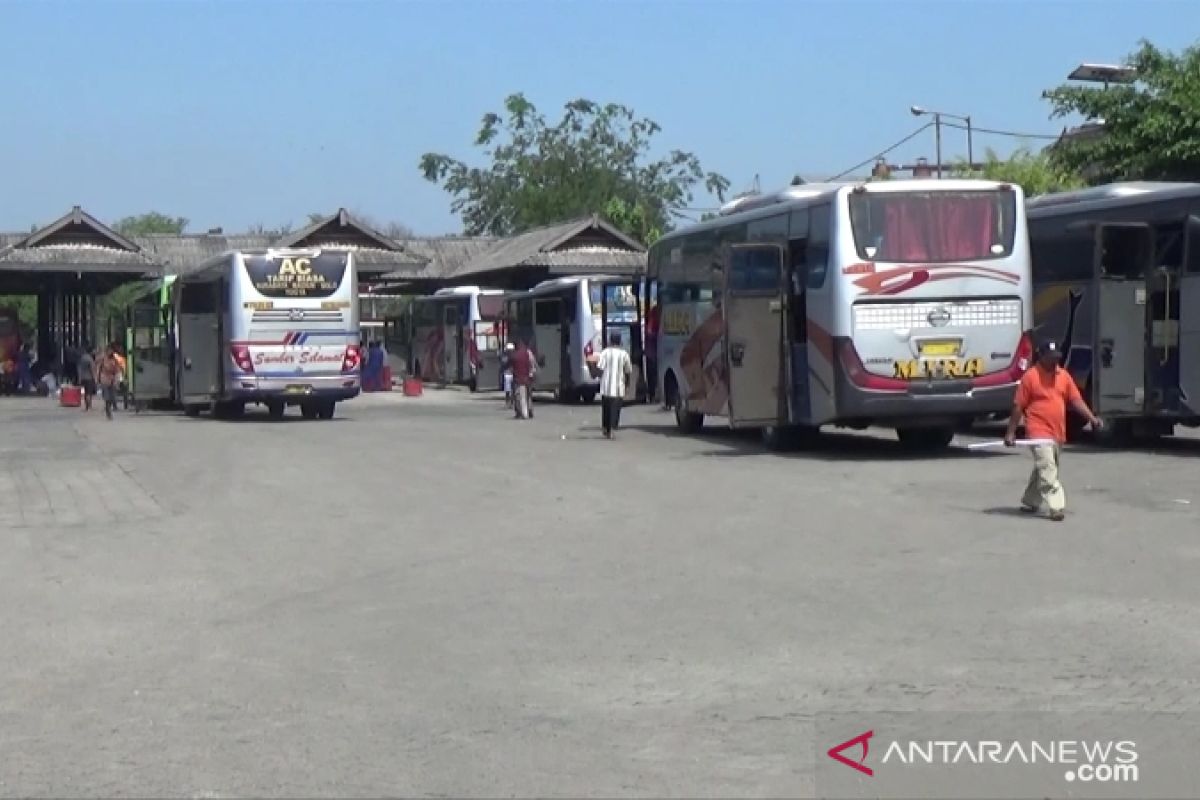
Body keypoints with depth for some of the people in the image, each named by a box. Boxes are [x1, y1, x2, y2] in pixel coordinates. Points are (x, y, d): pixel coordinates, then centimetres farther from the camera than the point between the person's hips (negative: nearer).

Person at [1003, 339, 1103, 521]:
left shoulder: (1063, 375, 8)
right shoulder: (1030, 377, -7)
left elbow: (1076, 400, 7)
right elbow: (1018, 406, -5)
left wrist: (1092, 418, -6)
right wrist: (1010, 432, -6)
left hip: (1058, 433, 7)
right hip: (1039, 432, -7)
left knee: (1043, 470, 17)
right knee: (1047, 470, -14)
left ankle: (1029, 502, 31)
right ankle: (1056, 507, -18)